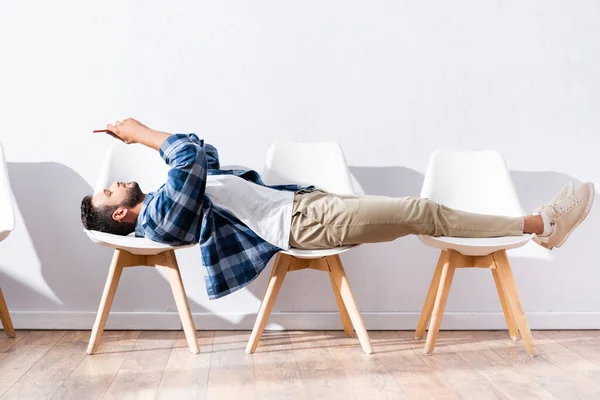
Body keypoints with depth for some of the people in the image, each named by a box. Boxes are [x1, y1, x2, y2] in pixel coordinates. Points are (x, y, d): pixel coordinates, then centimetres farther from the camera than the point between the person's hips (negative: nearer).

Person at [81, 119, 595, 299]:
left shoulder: (163, 200, 18)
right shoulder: (158, 218, -10)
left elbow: (203, 155, 24)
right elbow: (192, 154, -23)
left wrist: (142, 134, 20)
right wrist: (141, 133, -10)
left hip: (303, 200, 9)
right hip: (303, 221, -9)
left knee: (417, 212, 5)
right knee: (422, 212, -13)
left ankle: (538, 224, 14)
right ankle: (539, 223, -1)